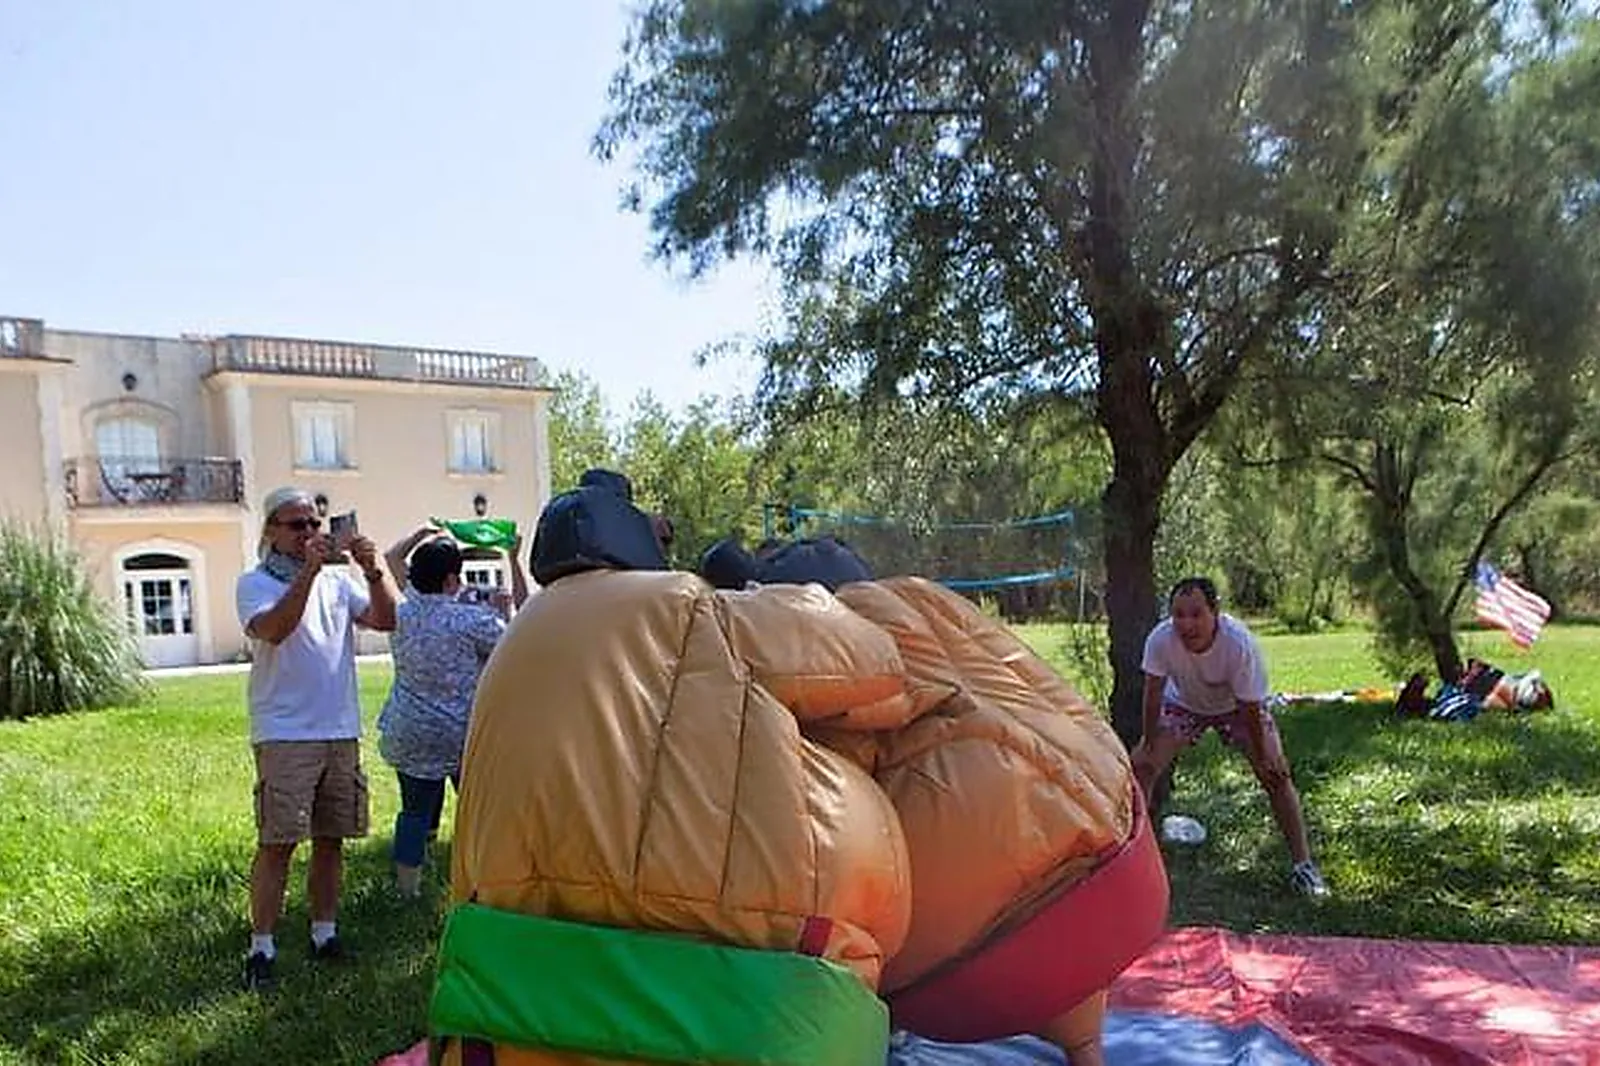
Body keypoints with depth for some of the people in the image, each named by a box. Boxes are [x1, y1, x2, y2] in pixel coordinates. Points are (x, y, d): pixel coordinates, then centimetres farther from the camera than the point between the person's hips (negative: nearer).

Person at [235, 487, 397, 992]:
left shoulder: (337, 580, 12)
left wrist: (372, 570, -13)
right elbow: (273, 630, -22)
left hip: (341, 731, 5)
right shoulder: (256, 583, -2)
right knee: (277, 842, -5)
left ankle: (324, 933, 23)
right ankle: (261, 949, 4)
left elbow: (386, 620, 1)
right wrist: (309, 570, -28)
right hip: (284, 736, -5)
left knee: (330, 838, 11)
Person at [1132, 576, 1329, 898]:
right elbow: (1153, 693, -20)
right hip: (1184, 704, 2)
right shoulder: (1160, 640, -34)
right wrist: (1148, 745, -14)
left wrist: (1261, 758, -16)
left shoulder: (1240, 643, -38)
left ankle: (1303, 864, 3)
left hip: (1237, 706, -1)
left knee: (1276, 773, -12)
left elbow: (1251, 707, -26)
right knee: (1141, 766, -9)